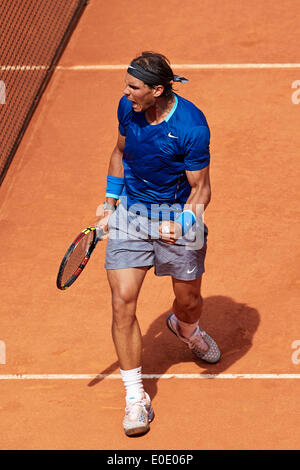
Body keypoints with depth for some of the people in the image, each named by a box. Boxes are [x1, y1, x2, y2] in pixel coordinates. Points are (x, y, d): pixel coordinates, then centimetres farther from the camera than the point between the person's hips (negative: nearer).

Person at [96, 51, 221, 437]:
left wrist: (182, 223, -32)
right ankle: (135, 397, 0)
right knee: (123, 302, -9)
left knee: (189, 300, 14)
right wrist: (109, 205, 10)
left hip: (178, 215, -2)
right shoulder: (128, 107, -10)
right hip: (130, 213, 3)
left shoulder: (191, 126, -24)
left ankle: (185, 328, 55)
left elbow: (200, 188, -15)